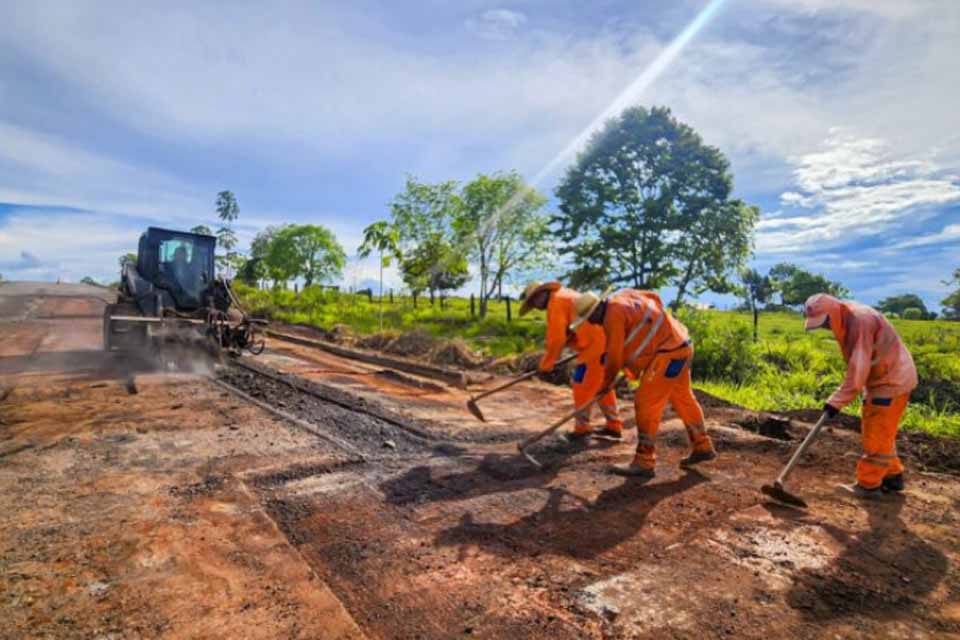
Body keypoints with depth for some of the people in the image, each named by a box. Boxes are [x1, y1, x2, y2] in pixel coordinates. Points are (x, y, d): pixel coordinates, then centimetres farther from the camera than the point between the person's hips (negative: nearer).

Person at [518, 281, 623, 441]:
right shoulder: (566, 295, 22)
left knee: (582, 385, -1)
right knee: (602, 385, 19)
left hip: (597, 343, -10)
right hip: (607, 339, 10)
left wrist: (546, 363, -2)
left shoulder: (556, 301, -9)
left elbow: (556, 338, -12)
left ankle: (582, 428, 8)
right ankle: (614, 426, 27)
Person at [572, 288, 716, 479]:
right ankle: (702, 447, 37)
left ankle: (644, 463, -1)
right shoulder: (623, 295, 7)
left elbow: (614, 357, -14)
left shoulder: (613, 314, -19)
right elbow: (654, 297, 22)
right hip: (680, 344, 10)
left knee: (646, 404, -7)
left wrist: (606, 383, 0)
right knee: (683, 399, 21)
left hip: (668, 352, -10)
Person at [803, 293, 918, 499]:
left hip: (892, 381, -9)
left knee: (877, 435, -3)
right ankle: (892, 476, 29)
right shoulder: (845, 322, 4)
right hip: (882, 380, 10)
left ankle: (869, 484, 6)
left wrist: (836, 401, -26)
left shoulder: (860, 320, -26)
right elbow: (857, 364, 12)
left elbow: (858, 368, -29)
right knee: (877, 433, 17)